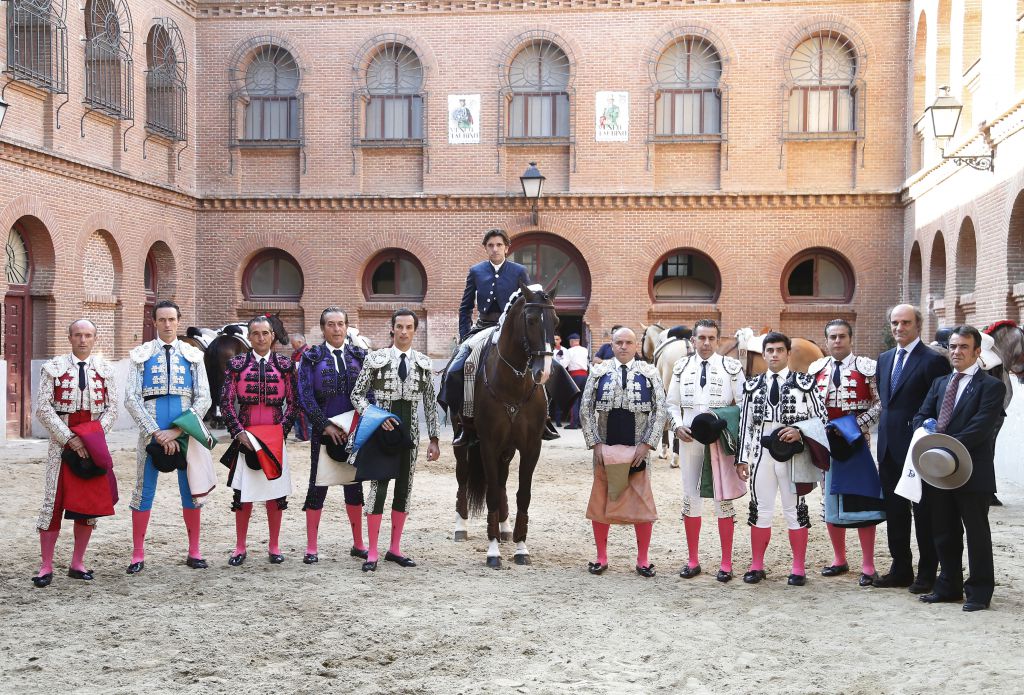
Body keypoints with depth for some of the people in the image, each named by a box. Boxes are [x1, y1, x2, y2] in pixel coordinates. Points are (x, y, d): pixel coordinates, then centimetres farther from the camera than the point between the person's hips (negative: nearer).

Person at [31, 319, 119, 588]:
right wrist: (70, 438, -14)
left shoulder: (105, 369, 6)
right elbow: (43, 408, -6)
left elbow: (111, 407, 5)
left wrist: (95, 436, -10)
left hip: (93, 445, 2)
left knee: (89, 504, 5)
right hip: (62, 444, -2)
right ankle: (46, 567, 2)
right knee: (53, 503, -3)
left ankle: (77, 564, 15)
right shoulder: (53, 367, 0)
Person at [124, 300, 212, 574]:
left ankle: (194, 552, 15)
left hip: (185, 431, 1)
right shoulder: (141, 355, 5)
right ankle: (138, 555, 8)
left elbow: (203, 398, 1)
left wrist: (176, 431, -11)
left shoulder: (193, 356, 7)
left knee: (191, 491, 5)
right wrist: (156, 433, -11)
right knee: (144, 492, 1)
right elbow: (132, 399, -1)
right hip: (151, 432, -1)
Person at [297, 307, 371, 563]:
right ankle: (311, 548, 9)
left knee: (354, 486, 9)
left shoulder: (359, 355, 6)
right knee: (318, 485, 1)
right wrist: (325, 426, -13)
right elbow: (305, 396, -6)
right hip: (324, 432, -2)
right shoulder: (312, 357, 0)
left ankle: (358, 544, 19)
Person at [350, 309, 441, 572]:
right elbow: (357, 394, -1)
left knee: (404, 488, 8)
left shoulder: (424, 363, 5)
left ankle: (395, 549, 19)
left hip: (409, 430, 3)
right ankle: (372, 553, 1)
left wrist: (434, 438, 4)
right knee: (378, 487, -5)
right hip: (382, 430, -3)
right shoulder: (375, 358, -2)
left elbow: (430, 402, 7)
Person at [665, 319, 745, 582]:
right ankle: (693, 560, 17)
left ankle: (726, 563, 9)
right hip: (689, 438, 3)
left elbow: (744, 403, -1)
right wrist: (678, 426, -4)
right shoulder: (681, 367, 8)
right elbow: (672, 402, 12)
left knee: (724, 498, 1)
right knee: (690, 497, 7)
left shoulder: (731, 367, -1)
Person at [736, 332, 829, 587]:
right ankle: (757, 566, 17)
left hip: (792, 454, -2)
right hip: (761, 454, 2)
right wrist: (743, 458, 5)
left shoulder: (804, 382, 0)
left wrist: (799, 431, -16)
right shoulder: (752, 385, 8)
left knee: (795, 510, 4)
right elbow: (746, 423, 9)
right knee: (760, 509, 7)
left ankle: (799, 568, 12)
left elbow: (820, 417, 1)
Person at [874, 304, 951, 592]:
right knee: (894, 511, 13)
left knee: (924, 513, 3)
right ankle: (900, 569, 23)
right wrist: (884, 431, 12)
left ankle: (927, 574, 13)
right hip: (889, 448, 7)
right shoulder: (885, 359, 13)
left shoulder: (933, 360, -10)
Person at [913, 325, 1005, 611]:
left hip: (972, 471, -6)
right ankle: (949, 586, 25)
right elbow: (921, 415, 12)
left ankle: (979, 591, 12)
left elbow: (980, 428, -16)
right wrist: (926, 427, -12)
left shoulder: (991, 386, -6)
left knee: (977, 532, 3)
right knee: (944, 532, 13)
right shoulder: (940, 383, 16)